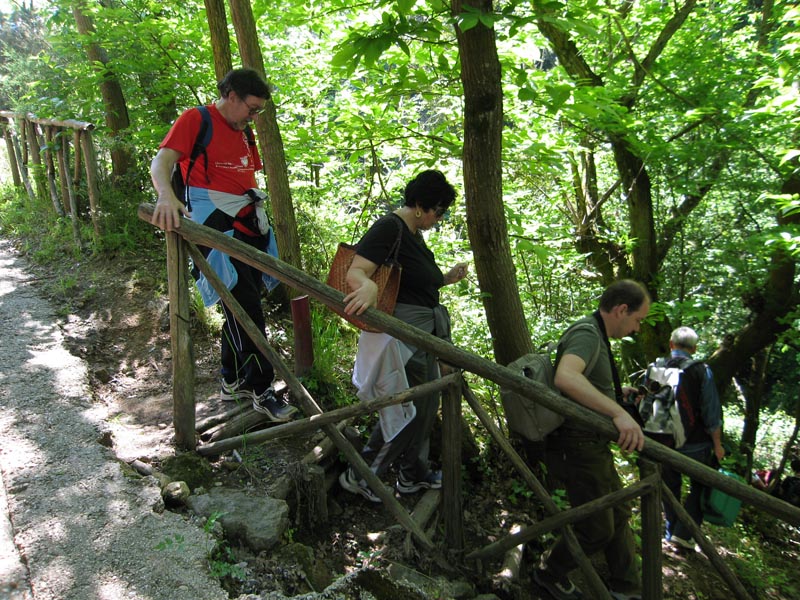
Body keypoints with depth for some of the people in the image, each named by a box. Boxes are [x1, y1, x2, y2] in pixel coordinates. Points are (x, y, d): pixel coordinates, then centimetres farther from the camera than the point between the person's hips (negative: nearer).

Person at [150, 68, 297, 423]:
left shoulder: (242, 133, 20)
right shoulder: (196, 120, -3)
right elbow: (161, 162, -16)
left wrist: (260, 215, 19)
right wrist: (166, 194, -37)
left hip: (249, 225, 8)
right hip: (217, 226, -8)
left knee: (244, 304, 13)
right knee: (246, 307, -11)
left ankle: (232, 380, 27)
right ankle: (261, 388, 0)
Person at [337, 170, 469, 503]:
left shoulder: (414, 234, 14)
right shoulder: (389, 228, -16)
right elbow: (355, 272, -27)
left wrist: (446, 278, 9)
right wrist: (369, 286, -49)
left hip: (424, 332, 10)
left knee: (426, 405, 17)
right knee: (405, 409, -3)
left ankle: (413, 474, 34)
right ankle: (359, 475, 15)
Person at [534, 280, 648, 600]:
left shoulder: (595, 336, 13)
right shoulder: (587, 334, -20)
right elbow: (565, 377, -42)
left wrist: (615, 392, 19)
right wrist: (617, 411, -47)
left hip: (594, 445, 11)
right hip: (578, 447, -11)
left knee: (618, 515, 20)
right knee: (598, 529, 1)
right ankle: (549, 571, 24)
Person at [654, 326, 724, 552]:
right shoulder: (701, 370, -11)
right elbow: (711, 410, -10)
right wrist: (717, 444, -1)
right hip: (695, 443, -3)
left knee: (670, 487, 17)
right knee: (699, 487, 13)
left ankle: (671, 532, 25)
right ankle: (683, 534, 4)